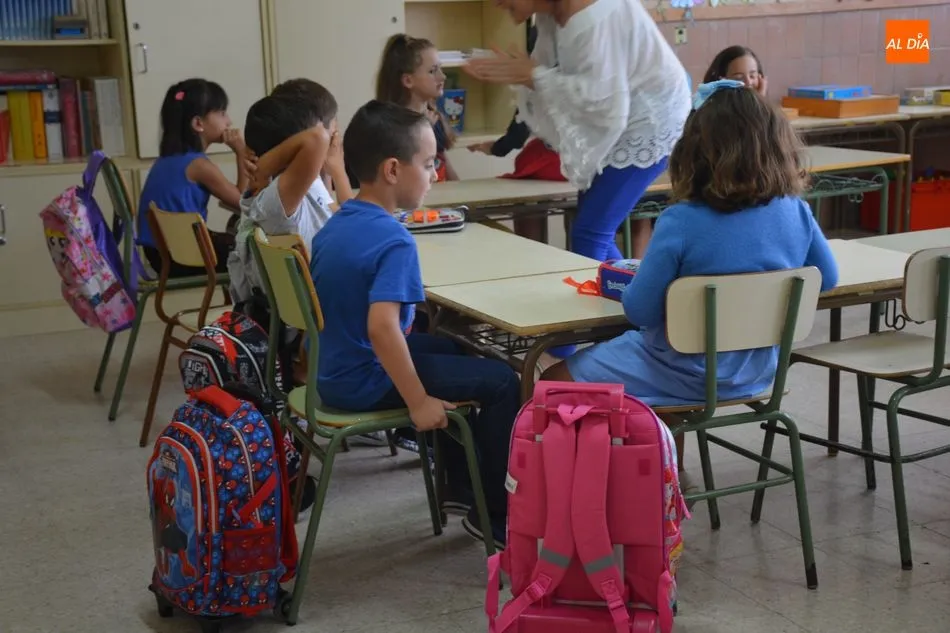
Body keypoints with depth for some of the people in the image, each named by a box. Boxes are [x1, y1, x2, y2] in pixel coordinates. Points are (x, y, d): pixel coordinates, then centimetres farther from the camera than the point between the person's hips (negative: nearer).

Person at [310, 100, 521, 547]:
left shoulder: (334, 226, 5)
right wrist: (419, 402, -27)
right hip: (369, 382, -10)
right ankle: (496, 516, 12)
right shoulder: (394, 241, -24)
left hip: (332, 372, 10)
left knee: (453, 352, 30)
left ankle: (461, 488, 35)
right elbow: (381, 328, -35)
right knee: (501, 381, 0)